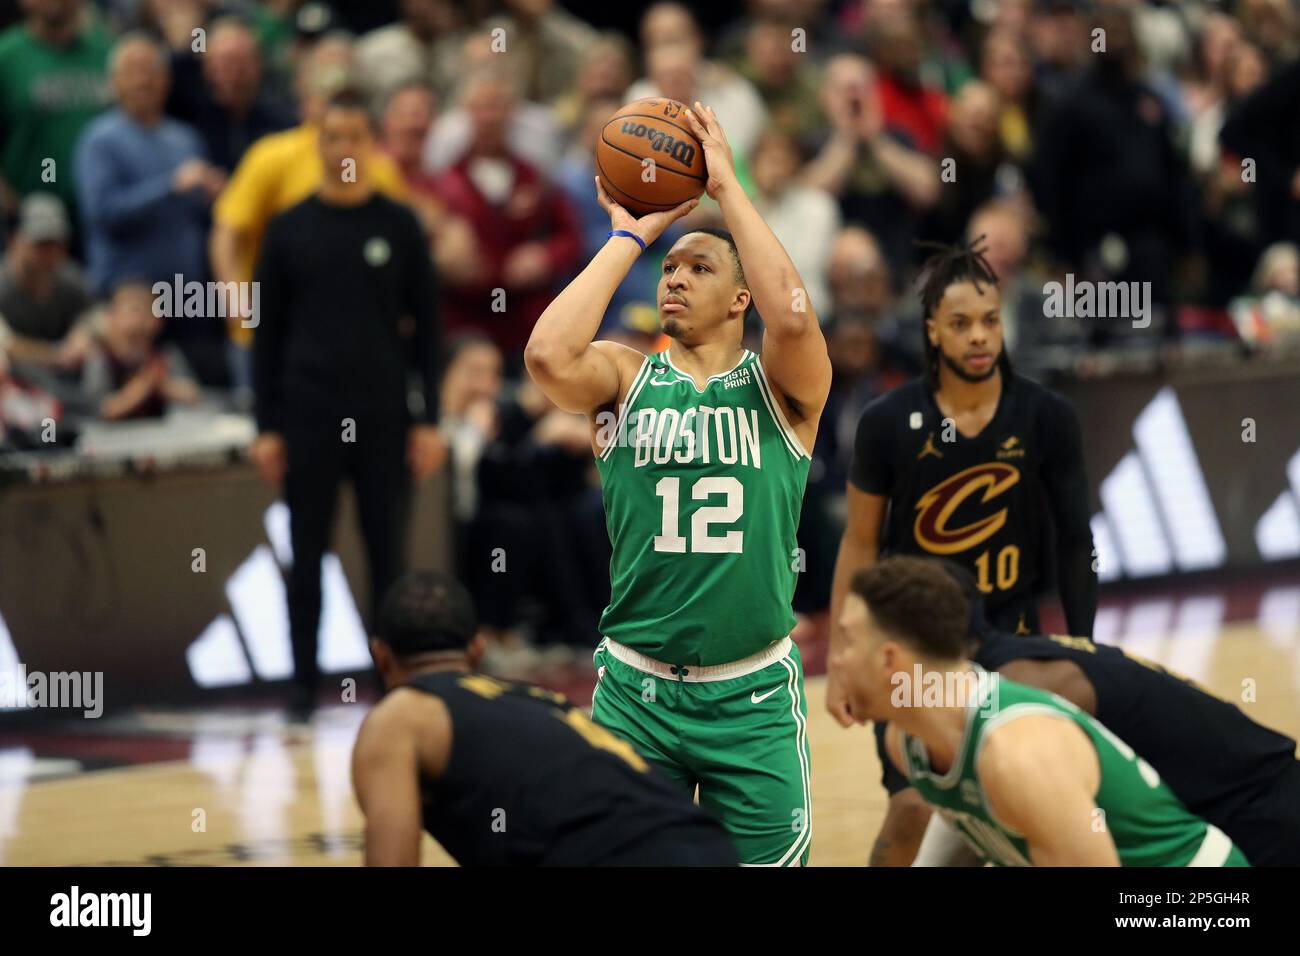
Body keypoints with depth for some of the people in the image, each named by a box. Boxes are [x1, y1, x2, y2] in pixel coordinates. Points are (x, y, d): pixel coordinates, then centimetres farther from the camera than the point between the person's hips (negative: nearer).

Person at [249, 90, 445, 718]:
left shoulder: (398, 225, 3)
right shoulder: (290, 230, 3)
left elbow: (426, 327, 5)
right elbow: (268, 333, 5)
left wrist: (430, 419, -2)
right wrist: (266, 426, 0)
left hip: (384, 418, 0)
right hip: (309, 417, 0)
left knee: (387, 550, 4)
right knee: (308, 554, 3)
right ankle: (304, 684, 9)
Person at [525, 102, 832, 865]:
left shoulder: (780, 387, 1)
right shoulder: (627, 378, 4)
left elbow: (792, 316, -22)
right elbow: (548, 355, -17)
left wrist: (728, 186, -13)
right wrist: (629, 237, -8)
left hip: (755, 695, -1)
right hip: (636, 694, 1)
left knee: (770, 858, 3)